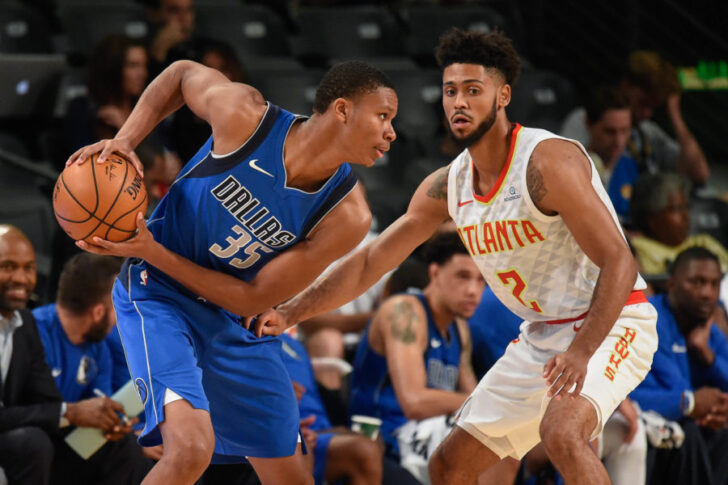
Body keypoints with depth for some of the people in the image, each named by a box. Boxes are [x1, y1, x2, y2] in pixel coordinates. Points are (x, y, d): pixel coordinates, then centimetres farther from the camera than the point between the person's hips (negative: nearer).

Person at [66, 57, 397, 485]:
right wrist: (126, 139, -11)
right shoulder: (244, 116, -21)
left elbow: (251, 299, -14)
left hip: (234, 317, 5)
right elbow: (183, 73, 2)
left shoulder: (347, 217, -16)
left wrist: (154, 252, -22)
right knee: (192, 448, -27)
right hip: (158, 293, -5)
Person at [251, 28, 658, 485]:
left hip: (609, 324, -8)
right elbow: (370, 262, 9)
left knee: (561, 433, -36)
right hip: (542, 334, 8)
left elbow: (618, 262, -25)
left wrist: (582, 351, -37)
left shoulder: (549, 161, -21)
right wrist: (290, 312, 0)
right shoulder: (447, 186, 2)